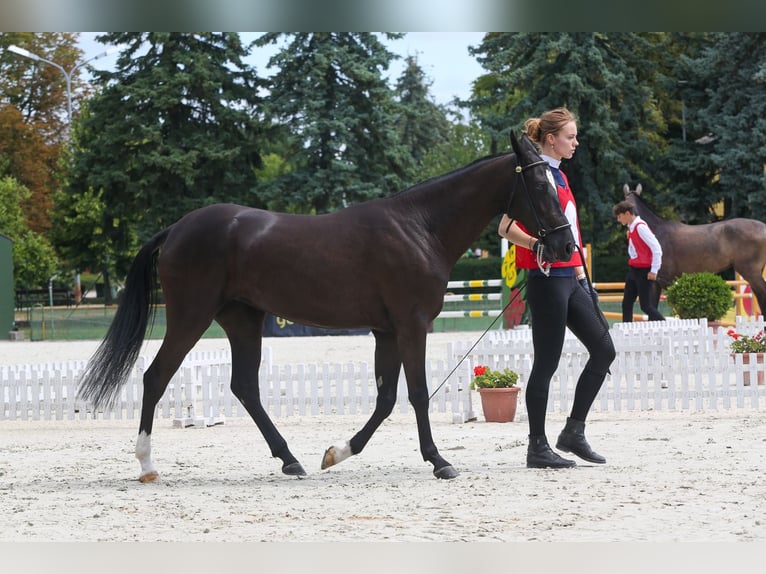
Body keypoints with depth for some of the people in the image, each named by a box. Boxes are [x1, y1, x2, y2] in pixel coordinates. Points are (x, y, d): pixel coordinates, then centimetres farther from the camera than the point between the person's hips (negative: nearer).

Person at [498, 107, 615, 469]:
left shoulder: (558, 176, 17)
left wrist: (581, 274, 21)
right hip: (547, 279, -10)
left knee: (603, 349, 7)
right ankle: (537, 448, 2)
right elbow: (506, 227, -17)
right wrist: (538, 246, -32)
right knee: (547, 362, -5)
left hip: (570, 279, 10)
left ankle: (573, 433, 14)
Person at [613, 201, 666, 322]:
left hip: (643, 271, -9)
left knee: (646, 305, -8)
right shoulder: (632, 228, 9)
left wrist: (654, 271, -17)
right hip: (633, 270, 9)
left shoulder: (640, 227, -18)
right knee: (626, 303, 9)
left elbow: (657, 249, -20)